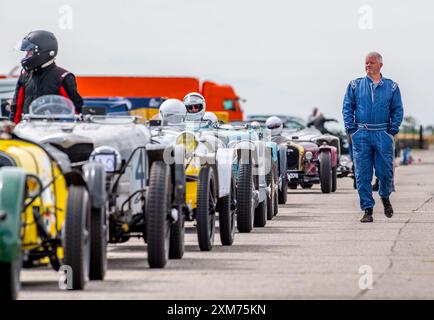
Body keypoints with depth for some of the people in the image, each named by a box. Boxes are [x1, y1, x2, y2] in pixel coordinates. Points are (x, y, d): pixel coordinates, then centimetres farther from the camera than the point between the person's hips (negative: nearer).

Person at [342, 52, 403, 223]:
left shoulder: (391, 86, 8)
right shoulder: (355, 85, 9)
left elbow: (397, 110, 7)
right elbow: (347, 108, 7)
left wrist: (392, 131, -4)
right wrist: (351, 130, -4)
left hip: (383, 135, 0)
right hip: (361, 136, 0)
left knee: (385, 172, -1)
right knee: (363, 175, -3)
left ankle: (385, 197, 29)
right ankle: (367, 210, 2)